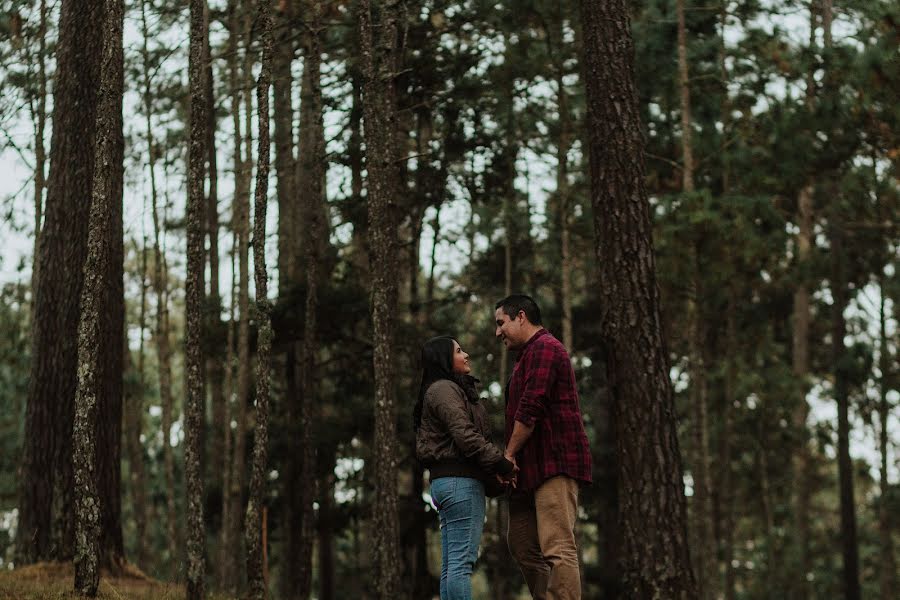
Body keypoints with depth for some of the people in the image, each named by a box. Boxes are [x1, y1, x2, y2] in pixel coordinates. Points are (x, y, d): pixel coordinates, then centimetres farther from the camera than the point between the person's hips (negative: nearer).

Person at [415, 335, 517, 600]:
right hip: (461, 481, -10)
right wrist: (501, 464, -14)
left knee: (451, 566, 6)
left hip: (446, 480, 10)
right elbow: (465, 435, -16)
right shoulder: (444, 389, -6)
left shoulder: (448, 389, 25)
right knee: (462, 561, -14)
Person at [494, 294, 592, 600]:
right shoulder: (530, 354, 25)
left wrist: (509, 453, -12)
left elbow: (531, 408, -18)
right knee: (521, 543, 13)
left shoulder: (544, 348, -9)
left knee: (558, 549, -15)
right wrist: (514, 459, 11)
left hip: (555, 464, -11)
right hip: (536, 466, 11)